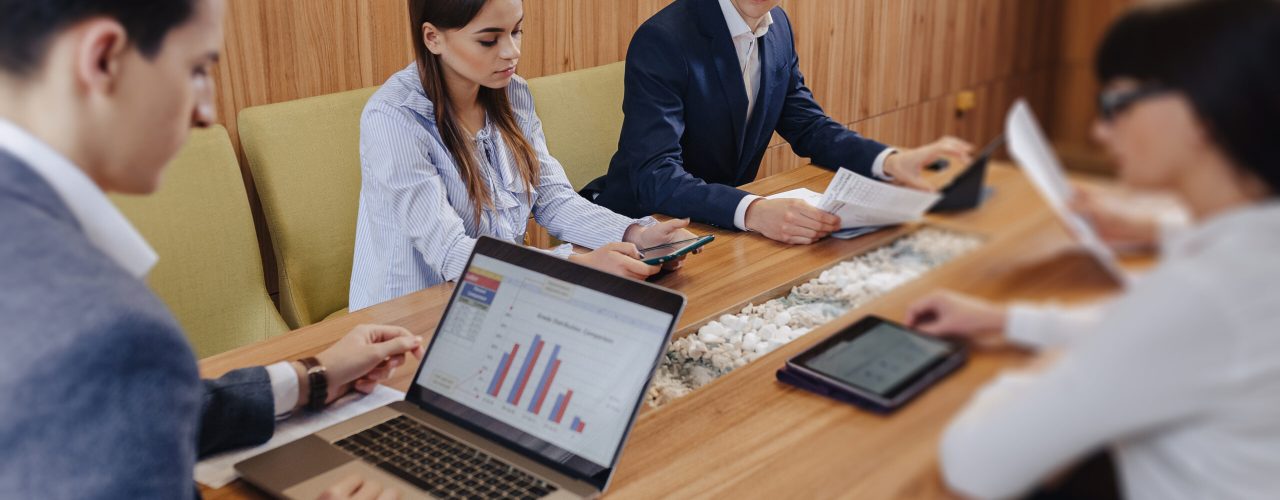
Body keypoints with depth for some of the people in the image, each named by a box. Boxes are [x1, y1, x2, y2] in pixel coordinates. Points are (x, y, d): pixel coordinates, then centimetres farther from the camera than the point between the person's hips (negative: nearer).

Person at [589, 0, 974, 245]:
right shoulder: (663, 39, -23)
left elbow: (807, 126, 7)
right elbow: (655, 176, -31)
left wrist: (891, 160, -12)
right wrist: (753, 212, -47)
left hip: (721, 227, 7)